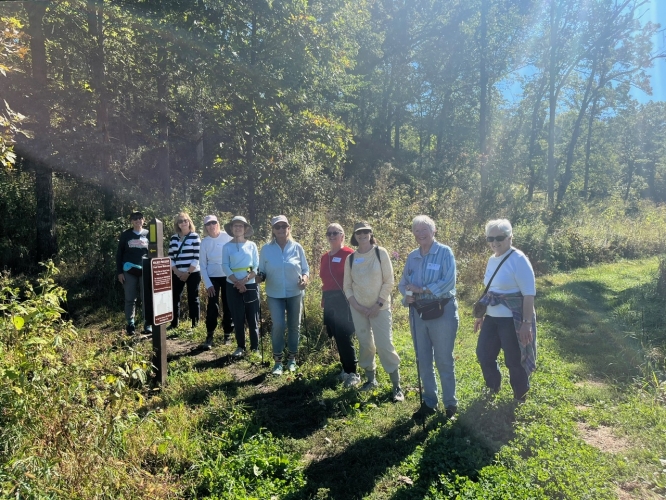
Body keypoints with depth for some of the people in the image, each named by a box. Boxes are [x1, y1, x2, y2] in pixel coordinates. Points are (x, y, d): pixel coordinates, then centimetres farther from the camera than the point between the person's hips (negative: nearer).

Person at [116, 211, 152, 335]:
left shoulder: (149, 234, 8)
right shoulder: (125, 235, 6)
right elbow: (119, 254, 6)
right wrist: (119, 272, -1)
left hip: (146, 271, 0)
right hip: (129, 272, 0)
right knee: (130, 299, 5)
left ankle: (148, 324, 8)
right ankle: (130, 324, 14)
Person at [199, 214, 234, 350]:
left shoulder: (227, 237, -5)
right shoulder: (204, 242, -1)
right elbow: (202, 265, 1)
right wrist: (207, 284, -6)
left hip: (228, 276, 0)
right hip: (213, 277, 0)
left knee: (228, 306, 5)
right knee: (212, 307, -5)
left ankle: (227, 334, 18)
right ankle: (209, 336, 4)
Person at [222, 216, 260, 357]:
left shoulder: (251, 245, 5)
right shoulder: (227, 247, 4)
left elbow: (257, 266, 0)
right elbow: (225, 267, -4)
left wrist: (245, 280, -14)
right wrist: (238, 282, -15)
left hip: (251, 286, 0)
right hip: (233, 287, 0)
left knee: (253, 318, 1)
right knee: (238, 318, 5)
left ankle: (255, 348, 9)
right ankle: (240, 347, 17)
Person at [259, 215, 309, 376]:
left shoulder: (297, 248, -3)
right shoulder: (266, 249, -3)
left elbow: (305, 269, 3)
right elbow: (262, 271, 2)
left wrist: (305, 279, -16)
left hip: (295, 293, 1)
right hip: (275, 294, -1)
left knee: (294, 326, 10)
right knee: (278, 325, -13)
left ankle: (292, 358, 27)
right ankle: (277, 361, 3)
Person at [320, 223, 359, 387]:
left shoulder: (349, 254, -9)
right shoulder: (325, 257, 13)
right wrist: (323, 299, 17)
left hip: (344, 299, -7)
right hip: (329, 300, 7)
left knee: (344, 336, -8)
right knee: (337, 336, 12)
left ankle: (352, 373, 2)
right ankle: (345, 369, 24)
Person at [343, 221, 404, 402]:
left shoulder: (381, 253, -6)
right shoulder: (351, 258, 2)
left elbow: (389, 282, -7)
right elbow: (347, 285, 7)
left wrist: (378, 305, -11)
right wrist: (355, 305, -6)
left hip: (380, 308, -3)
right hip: (359, 309, 3)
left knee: (385, 345, -7)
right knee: (365, 345, 10)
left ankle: (396, 386, 4)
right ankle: (371, 379, 27)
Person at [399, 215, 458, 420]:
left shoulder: (445, 252, -7)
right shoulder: (412, 257, 9)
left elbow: (449, 282, -18)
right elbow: (403, 283, 9)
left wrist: (421, 289, -17)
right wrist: (407, 296, -12)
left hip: (442, 312, -5)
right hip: (418, 313, 6)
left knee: (444, 361, 3)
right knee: (423, 361, 13)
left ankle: (450, 404, 19)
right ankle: (429, 402, 28)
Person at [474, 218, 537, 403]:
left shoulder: (518, 260, -16)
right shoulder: (492, 260, 7)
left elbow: (529, 294, -19)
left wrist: (527, 323, -22)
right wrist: (481, 315, 19)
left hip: (513, 320, -8)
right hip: (492, 318, 8)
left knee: (514, 360, 6)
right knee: (484, 354, 15)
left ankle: (520, 398, 31)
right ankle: (493, 388, 41)